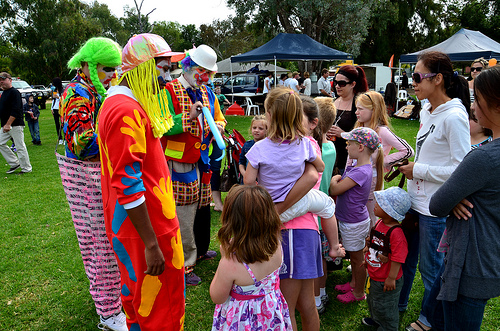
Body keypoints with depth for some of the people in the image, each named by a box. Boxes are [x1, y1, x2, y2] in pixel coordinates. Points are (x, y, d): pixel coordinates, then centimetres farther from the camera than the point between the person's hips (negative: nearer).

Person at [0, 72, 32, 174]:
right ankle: (14, 163, 18)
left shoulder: (14, 92, -11)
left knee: (20, 147, -4)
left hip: (16, 125, -10)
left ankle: (26, 168, 5)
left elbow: (15, 111, -20)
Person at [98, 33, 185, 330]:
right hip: (145, 228, -10)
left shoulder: (123, 103, 11)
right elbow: (127, 184, -27)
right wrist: (151, 244, -24)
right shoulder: (127, 111, -23)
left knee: (138, 299, 27)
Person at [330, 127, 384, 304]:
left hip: (355, 223, -9)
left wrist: (334, 179, -9)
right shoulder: (356, 167, 2)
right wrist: (338, 179, -9)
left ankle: (359, 293, 29)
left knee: (357, 258, 10)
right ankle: (353, 283, 45)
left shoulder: (361, 172, -29)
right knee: (353, 255, 25)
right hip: (348, 220, 9)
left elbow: (334, 190, -26)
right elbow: (337, 188, 8)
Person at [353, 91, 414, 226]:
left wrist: (383, 161, -16)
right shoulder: (358, 129, 6)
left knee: (370, 222, 8)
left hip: (372, 181, -6)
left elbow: (408, 151, -19)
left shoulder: (382, 131, -15)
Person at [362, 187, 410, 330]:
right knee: (372, 300, 31)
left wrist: (391, 277, -22)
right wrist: (367, 258, 20)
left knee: (385, 308, 14)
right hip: (373, 275, 9)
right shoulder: (380, 223, -5)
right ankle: (376, 319, 56)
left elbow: (398, 257, -29)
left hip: (386, 281, -9)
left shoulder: (396, 232, -33)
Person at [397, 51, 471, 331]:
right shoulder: (426, 111, 7)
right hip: (415, 200, 8)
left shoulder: (454, 116, -20)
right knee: (405, 258, 21)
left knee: (430, 268, 12)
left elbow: (464, 169, -22)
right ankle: (398, 305, 43)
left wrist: (419, 170, -17)